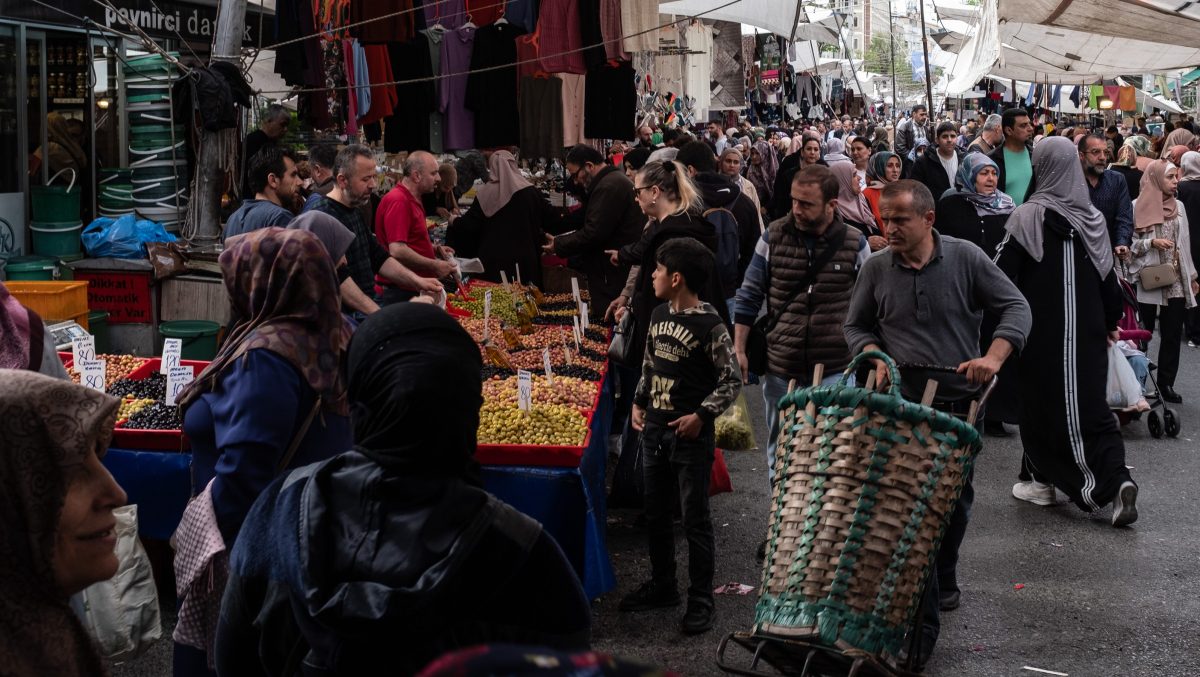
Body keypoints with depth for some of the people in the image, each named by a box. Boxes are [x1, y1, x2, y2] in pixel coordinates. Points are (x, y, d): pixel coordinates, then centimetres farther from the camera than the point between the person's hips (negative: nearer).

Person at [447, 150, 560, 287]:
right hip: (524, 261, 0)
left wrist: (454, 222, 20)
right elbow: (552, 219, 1)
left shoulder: (484, 193, -5)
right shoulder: (530, 192, -4)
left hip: (493, 262, 0)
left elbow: (469, 225, -1)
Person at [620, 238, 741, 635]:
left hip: (691, 434, -7)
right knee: (655, 515, 16)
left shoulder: (710, 326, -15)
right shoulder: (659, 315, 6)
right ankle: (662, 586, 30)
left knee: (695, 519, 0)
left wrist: (701, 415, -17)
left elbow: (732, 382, -11)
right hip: (655, 430, 7)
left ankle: (700, 600, 8)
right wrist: (639, 402, 10)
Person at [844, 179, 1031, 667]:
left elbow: (1015, 307, -4)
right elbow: (856, 326, 11)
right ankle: (922, 622, 5)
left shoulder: (966, 258, -5)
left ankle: (944, 575, 39)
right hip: (902, 404, 0)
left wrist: (994, 356, -20)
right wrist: (875, 356, -10)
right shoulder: (875, 268, -2)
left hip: (959, 401, 0)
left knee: (956, 498, 13)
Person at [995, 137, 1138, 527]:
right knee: (1088, 403, 7)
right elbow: (1108, 276, 8)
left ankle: (1042, 480, 19)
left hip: (1042, 330, -4)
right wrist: (1111, 322, 20)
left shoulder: (1028, 216, -11)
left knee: (1042, 402, 9)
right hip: (1087, 330, 4)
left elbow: (1004, 274, -12)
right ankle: (1117, 479, -8)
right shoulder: (1093, 218, 3)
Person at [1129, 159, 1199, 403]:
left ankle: (1166, 384, 12)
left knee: (1172, 335, 5)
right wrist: (1151, 242, -19)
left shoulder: (1178, 206, 10)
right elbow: (1128, 243, -5)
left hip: (1177, 282, 4)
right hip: (1149, 283, -4)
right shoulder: (1137, 207, -5)